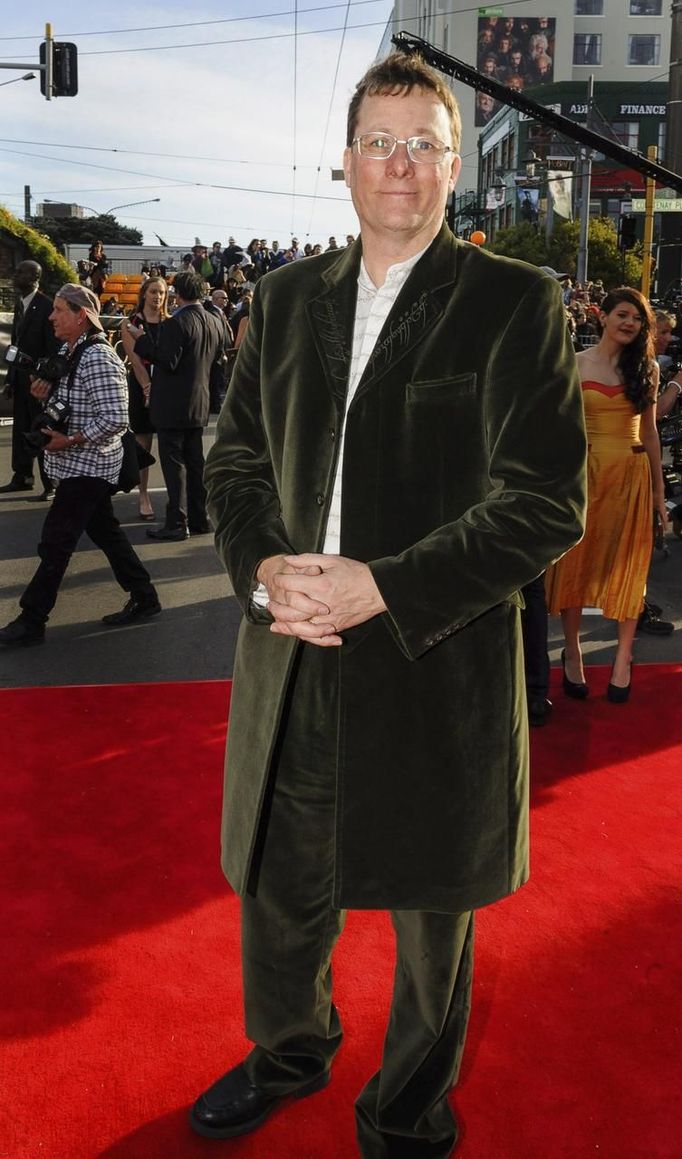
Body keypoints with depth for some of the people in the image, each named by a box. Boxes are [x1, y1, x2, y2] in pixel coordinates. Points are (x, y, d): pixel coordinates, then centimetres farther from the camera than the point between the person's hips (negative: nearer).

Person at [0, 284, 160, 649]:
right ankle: (144, 598, 26)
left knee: (55, 542, -4)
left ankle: (31, 622, 4)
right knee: (104, 530, 16)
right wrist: (46, 394, 2)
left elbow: (115, 419, -26)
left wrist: (70, 441, -22)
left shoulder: (98, 359, -21)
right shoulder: (67, 351, 9)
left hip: (87, 465, -10)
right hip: (81, 464, 10)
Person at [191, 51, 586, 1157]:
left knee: (431, 919, 16)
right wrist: (266, 566, -9)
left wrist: (383, 587, -21)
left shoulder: (515, 302, -6)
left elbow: (546, 503, -13)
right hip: (292, 663, 4)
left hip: (437, 675, -4)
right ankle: (289, 1052, 52)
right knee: (279, 891, 21)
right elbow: (235, 460, 11)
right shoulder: (287, 297, 8)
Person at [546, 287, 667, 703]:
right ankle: (573, 654, 18)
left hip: (632, 474, 2)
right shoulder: (575, 365, 1)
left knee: (628, 567, 4)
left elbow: (649, 431, 11)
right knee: (576, 563, 4)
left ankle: (623, 661, 14)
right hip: (585, 472, -2)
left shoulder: (647, 368, 8)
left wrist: (659, 489, 10)